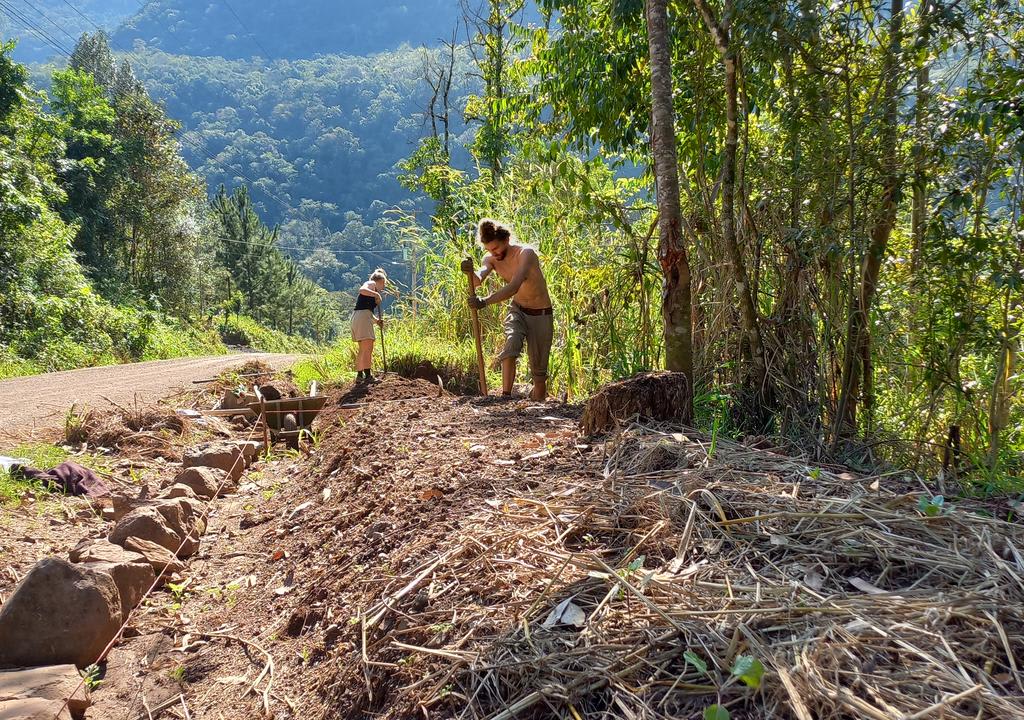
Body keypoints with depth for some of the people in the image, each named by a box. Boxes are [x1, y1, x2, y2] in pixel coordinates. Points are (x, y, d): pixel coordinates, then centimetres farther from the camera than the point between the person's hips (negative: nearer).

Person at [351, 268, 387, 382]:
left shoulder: (374, 291, 28)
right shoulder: (372, 283, 1)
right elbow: (362, 290, -22)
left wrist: (376, 320, 13)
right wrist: (376, 294, -14)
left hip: (357, 317, 10)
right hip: (363, 316, -10)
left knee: (362, 349, 16)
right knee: (368, 348, -11)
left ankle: (359, 375, 20)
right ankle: (368, 375, -13)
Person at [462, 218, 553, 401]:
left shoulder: (526, 253, -24)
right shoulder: (491, 259, -7)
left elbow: (514, 287, -38)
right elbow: (477, 281, -24)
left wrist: (485, 301, -48)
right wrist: (470, 272, -47)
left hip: (541, 315, -3)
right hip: (517, 311, 3)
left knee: (539, 370, 1)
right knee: (511, 344, -28)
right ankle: (505, 395, -26)